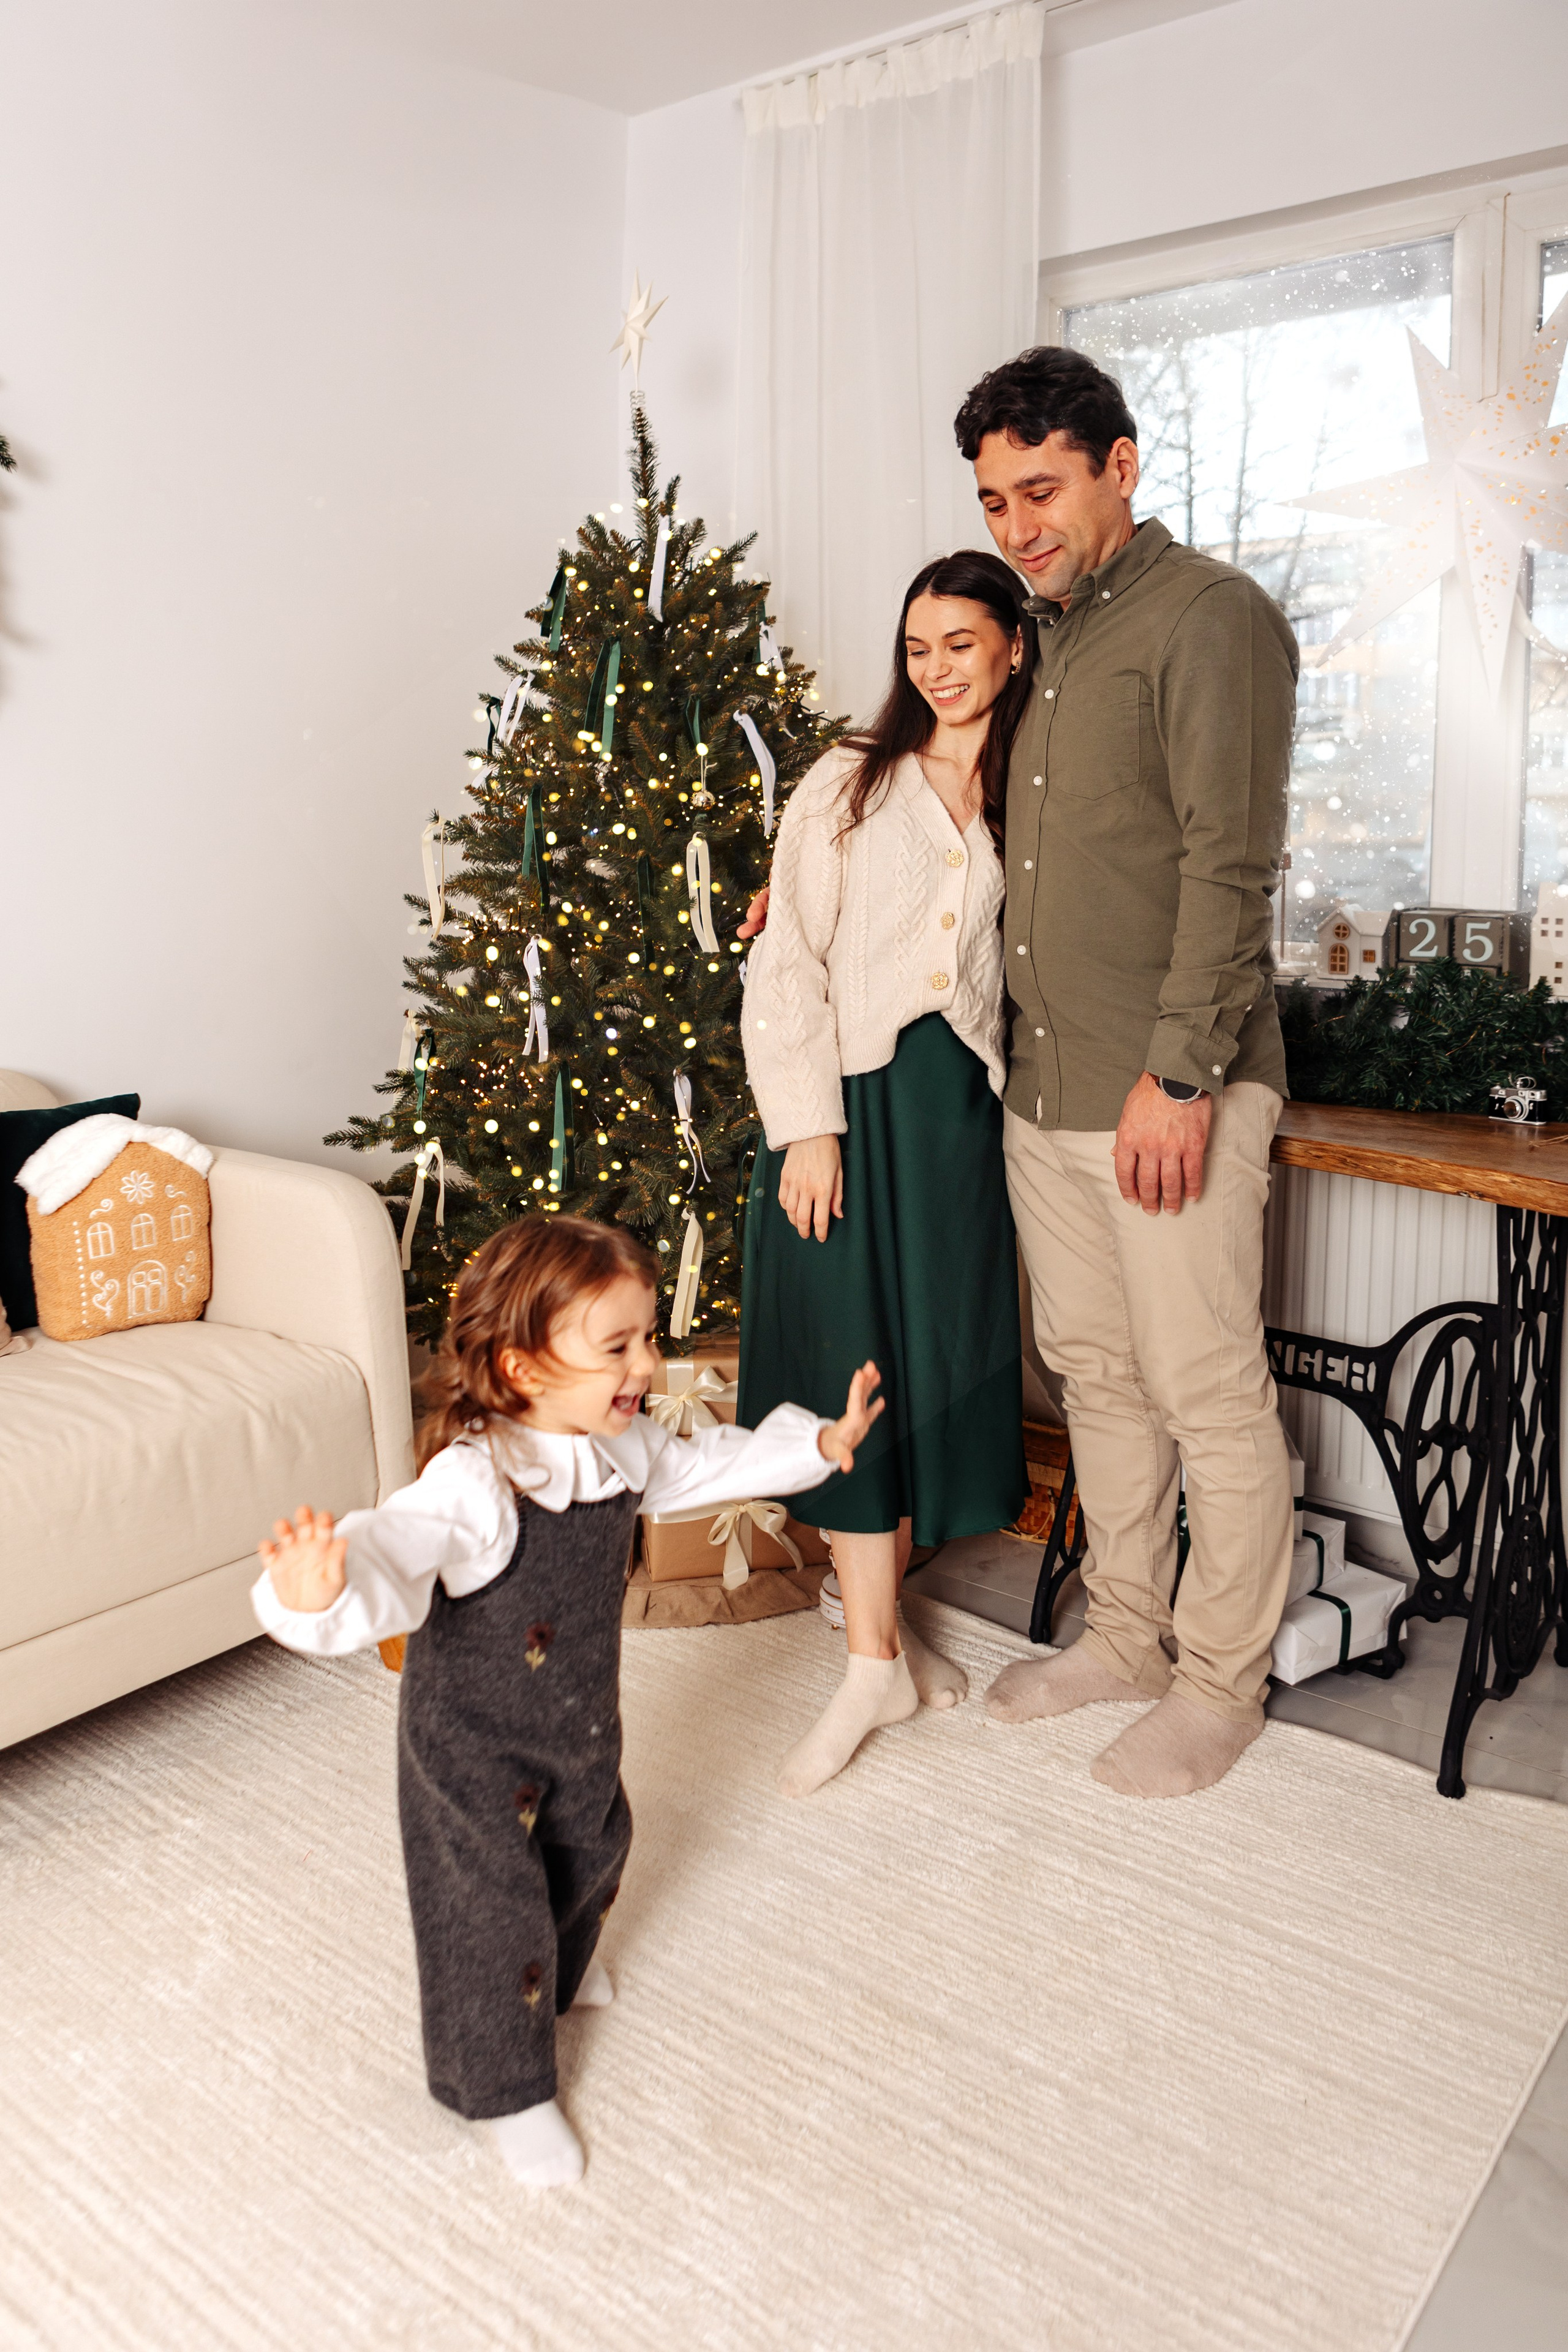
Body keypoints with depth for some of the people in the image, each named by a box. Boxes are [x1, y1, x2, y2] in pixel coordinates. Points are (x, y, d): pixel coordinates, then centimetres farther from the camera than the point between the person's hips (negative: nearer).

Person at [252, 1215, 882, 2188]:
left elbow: (702, 1465, 9)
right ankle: (510, 2090, 33)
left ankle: (561, 1964, 63)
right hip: (473, 1744, -7)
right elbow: (399, 1546, -52)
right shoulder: (472, 1482, -36)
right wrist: (321, 1588, -75)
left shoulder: (623, 1446, -11)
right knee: (492, 1908, 7)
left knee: (592, 1850, 29)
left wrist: (819, 1444, 15)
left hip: (584, 1723, 8)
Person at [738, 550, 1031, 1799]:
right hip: (849, 1098, -3)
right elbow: (789, 962, -3)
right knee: (850, 1361, -4)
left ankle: (881, 1602, 25)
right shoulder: (848, 783, 3)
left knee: (936, 1355, 6)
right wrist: (806, 1126, -11)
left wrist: (1013, 1115, 2)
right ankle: (876, 1658, 5)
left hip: (959, 1102, 3)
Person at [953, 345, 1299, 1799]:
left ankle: (1220, 1681, 19)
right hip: (1042, 1086, 8)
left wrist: (1179, 1076, -21)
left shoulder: (1211, 617, -7)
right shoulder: (1039, 632, 17)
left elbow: (1230, 864, -16)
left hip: (1170, 1093, -8)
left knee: (1209, 1395, 2)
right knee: (1096, 1377, 16)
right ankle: (1126, 1636, 31)